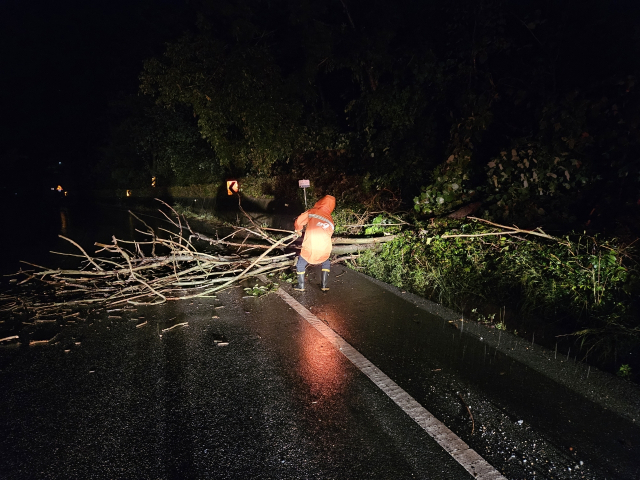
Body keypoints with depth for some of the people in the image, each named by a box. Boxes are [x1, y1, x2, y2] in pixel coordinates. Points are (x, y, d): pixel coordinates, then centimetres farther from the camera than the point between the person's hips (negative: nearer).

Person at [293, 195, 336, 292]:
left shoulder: (312, 212, 3)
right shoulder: (330, 220, 15)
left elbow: (299, 221, 4)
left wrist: (298, 230, 26)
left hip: (310, 249, -3)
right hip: (325, 250, 3)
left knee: (300, 264, 22)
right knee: (326, 263, 33)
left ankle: (301, 286, 30)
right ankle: (324, 285, 29)